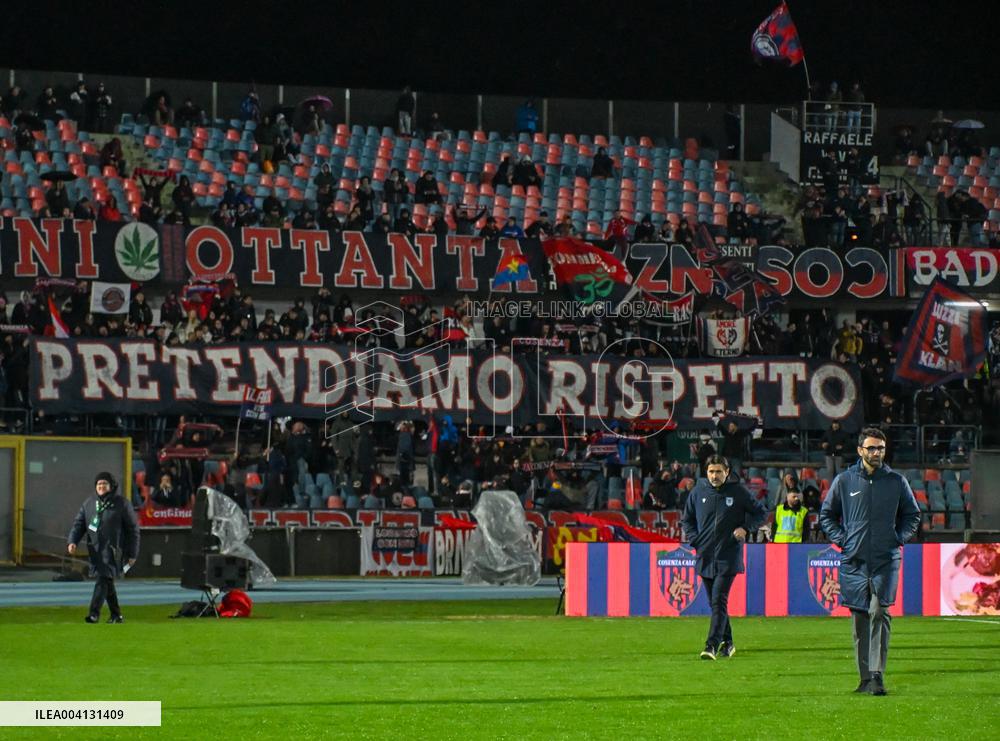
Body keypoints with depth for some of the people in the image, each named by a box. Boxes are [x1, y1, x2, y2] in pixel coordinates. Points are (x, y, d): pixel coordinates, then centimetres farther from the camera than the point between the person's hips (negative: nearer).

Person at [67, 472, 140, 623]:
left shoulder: (121, 503, -3)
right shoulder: (89, 503, 11)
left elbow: (133, 529, 0)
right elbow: (79, 524, 10)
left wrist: (132, 554, -3)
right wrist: (72, 541, -9)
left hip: (112, 550, -5)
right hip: (95, 549, 5)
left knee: (103, 580, -17)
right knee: (107, 582, 12)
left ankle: (94, 613, -24)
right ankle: (116, 615, 22)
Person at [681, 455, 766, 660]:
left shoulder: (738, 492, -1)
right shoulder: (698, 492, 6)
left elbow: (760, 513, 9)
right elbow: (687, 520, 19)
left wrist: (745, 528, -8)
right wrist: (694, 540, 3)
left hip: (728, 558, -4)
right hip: (705, 557, 4)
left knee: (719, 601, -15)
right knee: (714, 603, 11)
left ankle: (712, 645, -22)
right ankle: (727, 643, 24)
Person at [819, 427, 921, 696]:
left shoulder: (896, 481, 6)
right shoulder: (844, 481, 5)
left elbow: (912, 514, 20)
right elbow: (826, 515, 16)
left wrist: (899, 538, 5)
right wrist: (841, 539, 3)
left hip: (886, 560, -1)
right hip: (854, 561, 1)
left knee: (879, 612, -16)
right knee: (859, 618, 4)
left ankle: (878, 674, -16)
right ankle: (865, 678, 10)